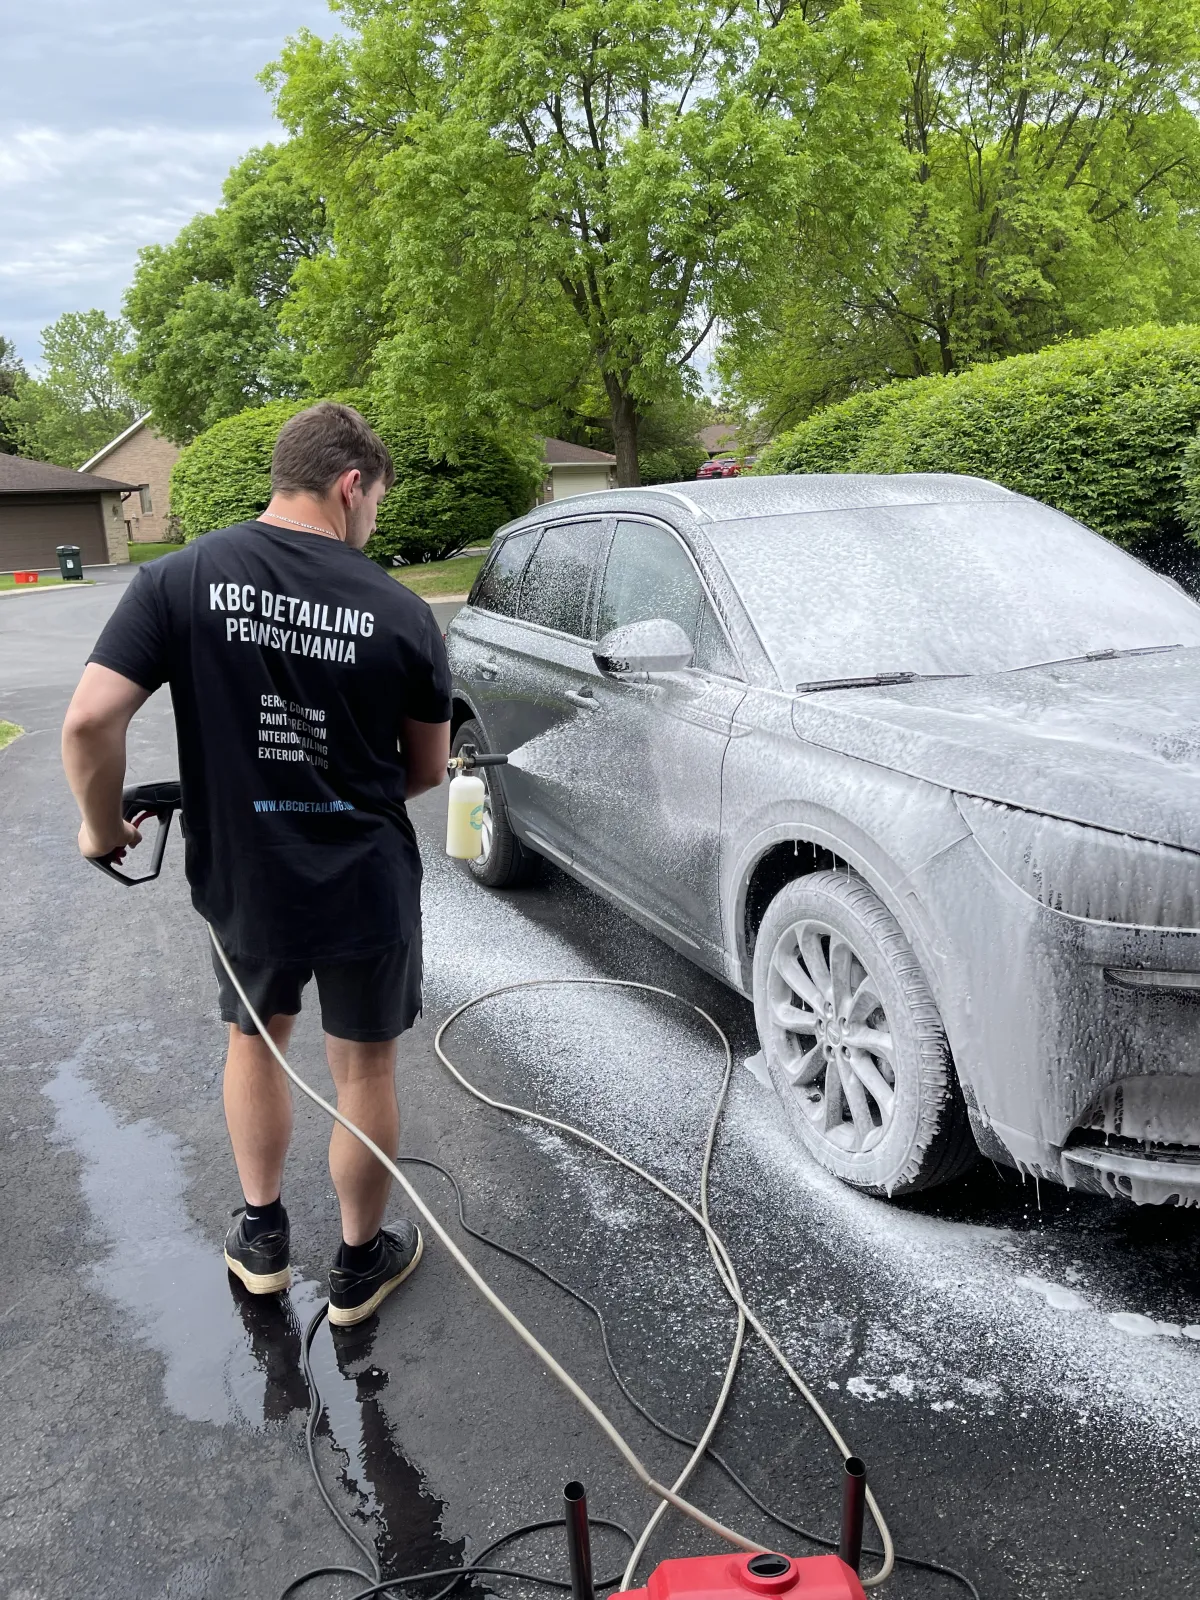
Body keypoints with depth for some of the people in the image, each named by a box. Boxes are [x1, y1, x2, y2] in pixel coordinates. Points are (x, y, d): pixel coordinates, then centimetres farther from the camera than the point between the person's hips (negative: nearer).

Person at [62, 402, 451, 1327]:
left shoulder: (181, 581, -10)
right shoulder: (401, 612, -10)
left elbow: (90, 721, -17)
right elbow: (428, 770, -1)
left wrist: (102, 827, 0)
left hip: (243, 885, 2)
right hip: (368, 890, -1)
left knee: (254, 1037, 27)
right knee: (365, 1069, 17)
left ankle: (263, 1238, 40)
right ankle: (360, 1265, 35)